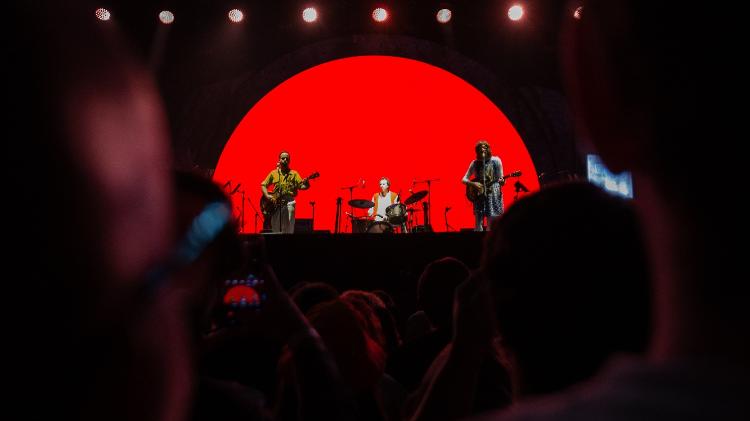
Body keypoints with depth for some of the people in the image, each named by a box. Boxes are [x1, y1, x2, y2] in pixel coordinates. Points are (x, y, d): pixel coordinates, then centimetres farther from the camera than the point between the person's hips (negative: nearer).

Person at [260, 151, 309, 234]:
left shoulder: (294, 174, 9)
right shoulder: (273, 173, 13)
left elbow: (301, 185, 0)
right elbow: (264, 185, 15)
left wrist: (306, 184, -22)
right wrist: (267, 195, -2)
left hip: (288, 202, -2)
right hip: (275, 204, 2)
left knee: (288, 229, -8)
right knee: (275, 229, 2)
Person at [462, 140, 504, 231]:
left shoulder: (496, 161, 0)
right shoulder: (475, 163, 6)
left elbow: (501, 179, 1)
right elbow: (464, 179, 8)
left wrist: (502, 181, -22)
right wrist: (473, 184, -10)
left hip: (493, 195, -2)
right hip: (479, 196, 2)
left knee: (492, 222, -6)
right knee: (478, 222, -1)